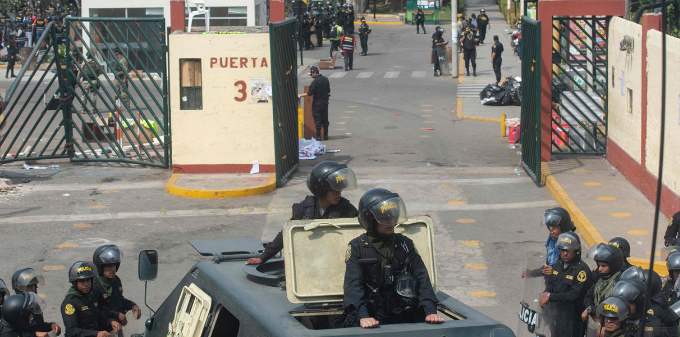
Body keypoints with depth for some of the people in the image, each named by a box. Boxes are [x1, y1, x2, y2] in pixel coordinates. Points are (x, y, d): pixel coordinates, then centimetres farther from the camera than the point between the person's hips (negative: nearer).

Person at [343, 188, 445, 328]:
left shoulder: (405, 244, 15)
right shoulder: (357, 247, 5)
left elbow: (422, 279, 8)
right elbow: (353, 285, -7)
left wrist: (431, 311, -8)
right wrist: (362, 316, -24)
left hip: (403, 318, 2)